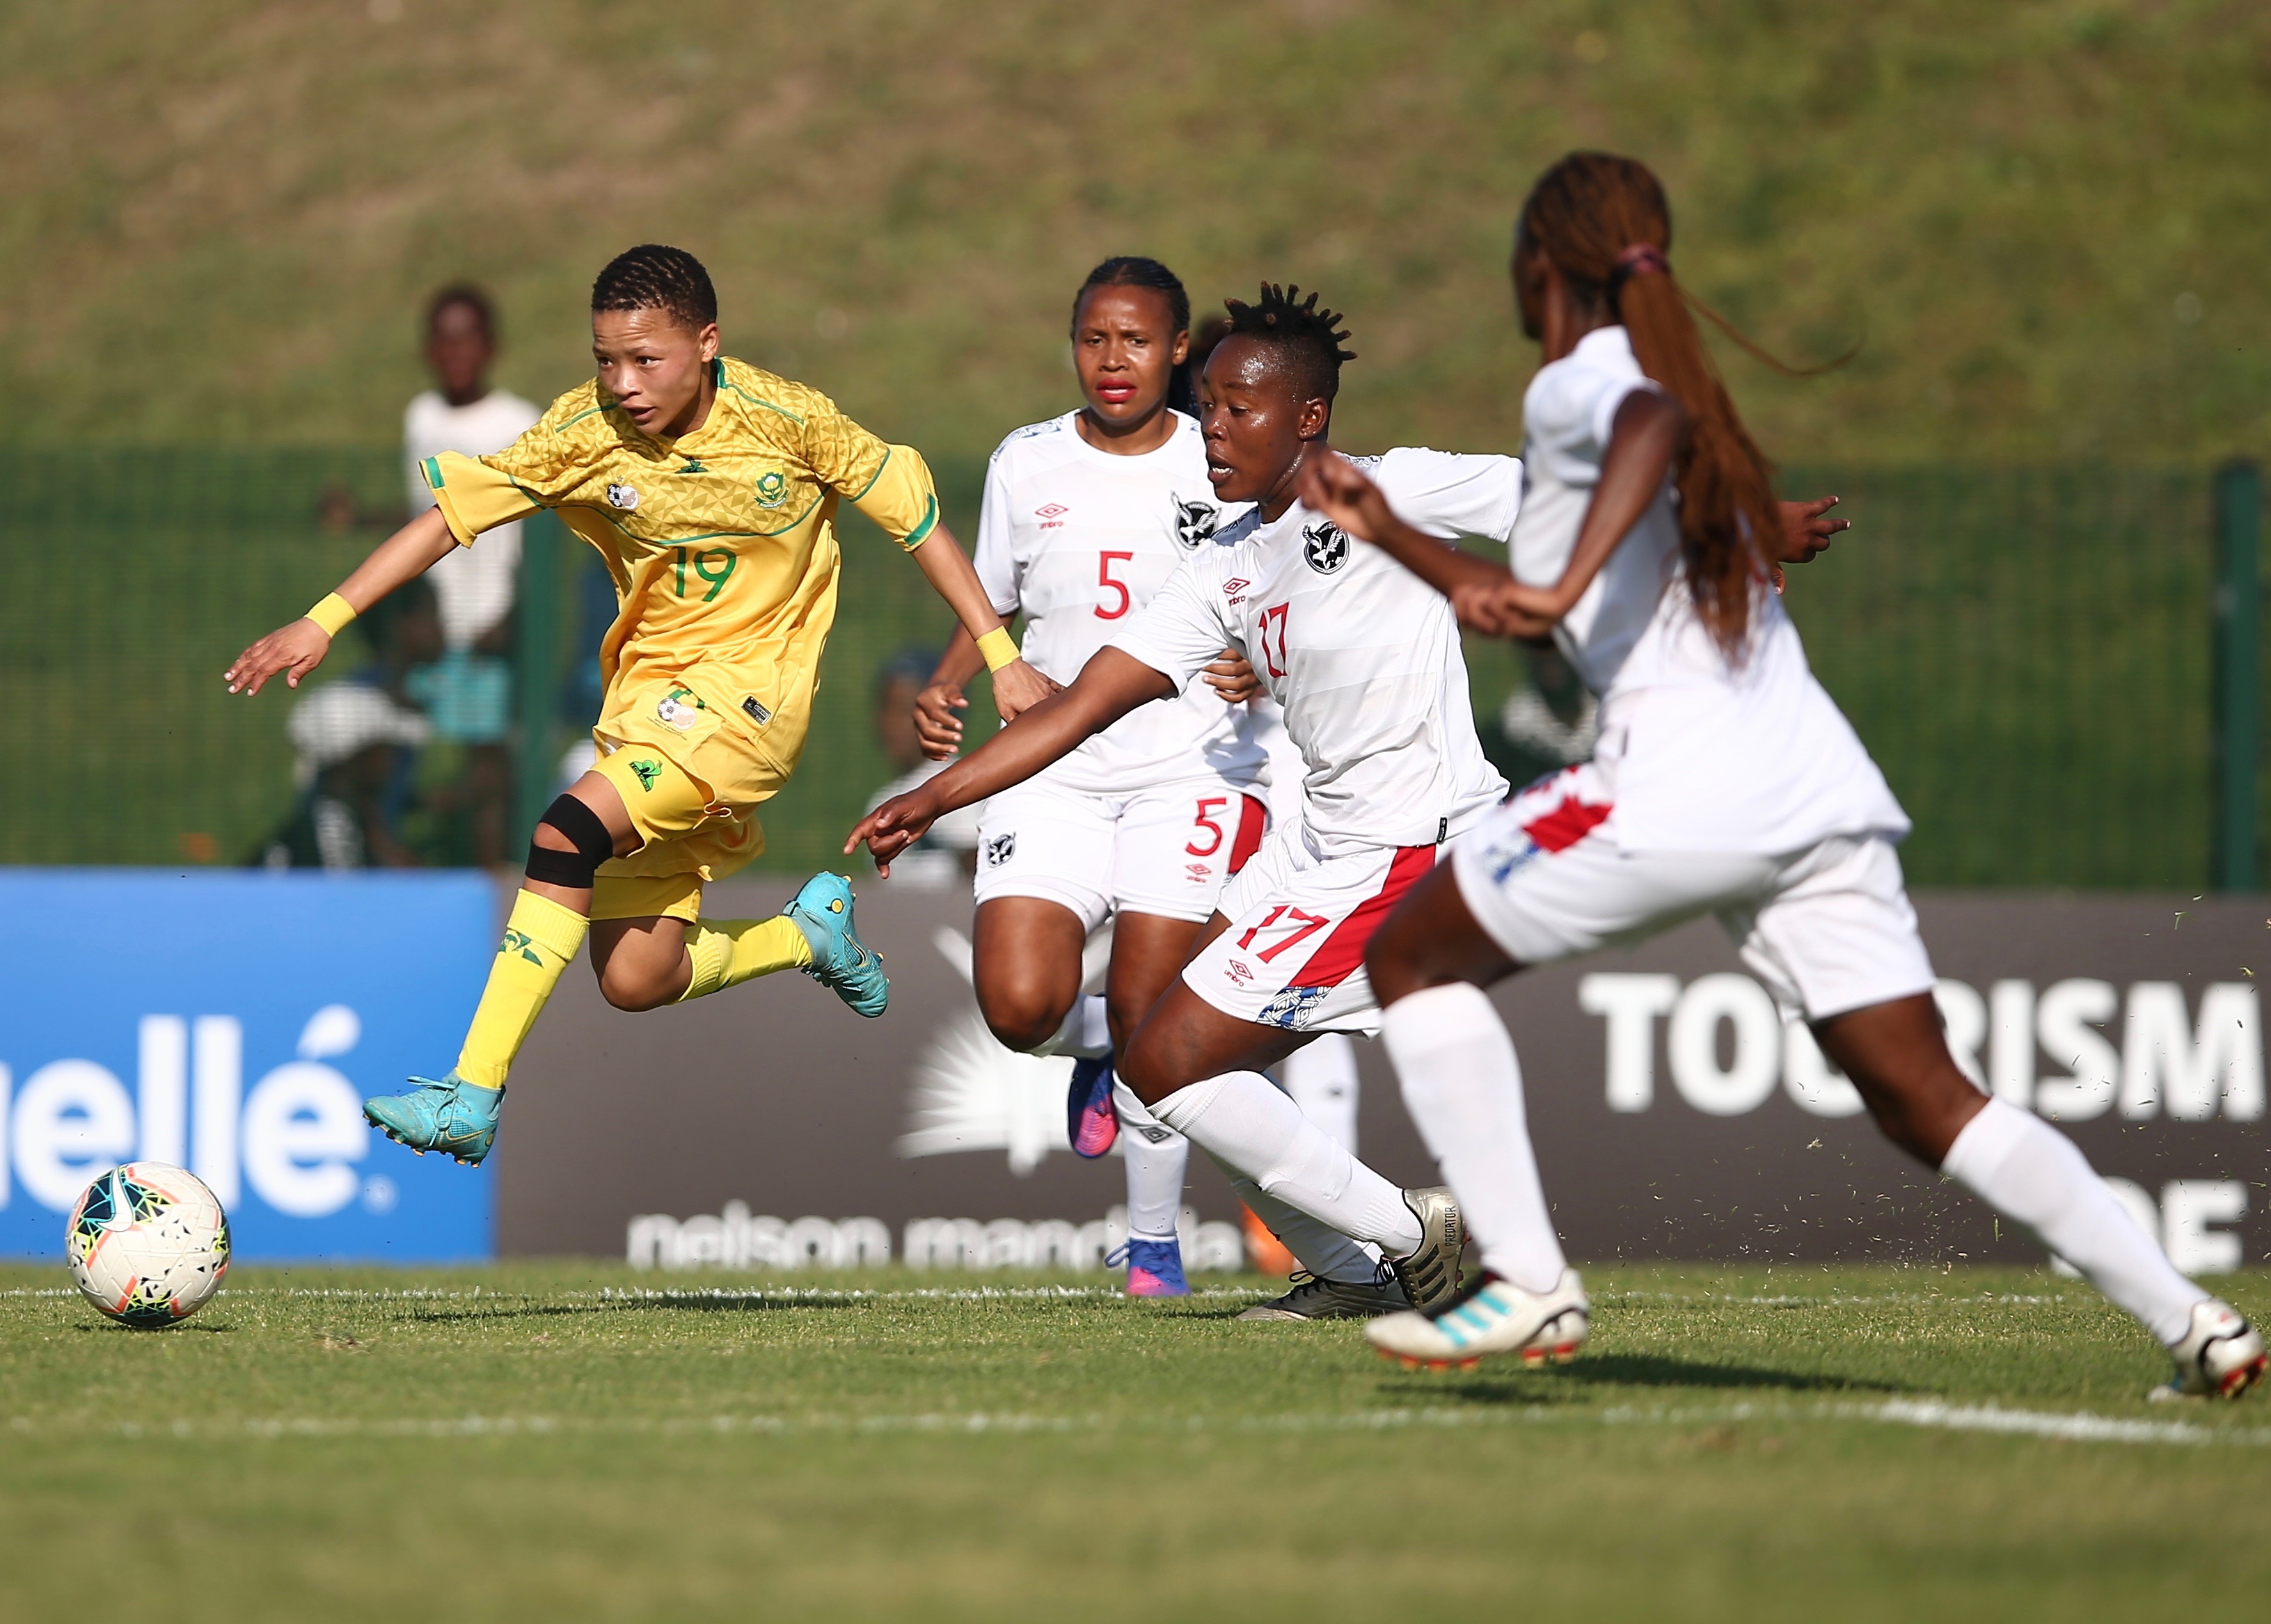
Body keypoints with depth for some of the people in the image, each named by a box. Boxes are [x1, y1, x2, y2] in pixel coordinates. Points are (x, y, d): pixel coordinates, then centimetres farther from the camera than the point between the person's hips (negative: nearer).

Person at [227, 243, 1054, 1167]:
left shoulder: (784, 421, -14)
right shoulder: (585, 433, -9)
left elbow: (914, 517, -2)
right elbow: (450, 517, -6)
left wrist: (1002, 657, -2)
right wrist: (323, 623, -15)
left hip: (751, 685, -5)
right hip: (647, 688, 5)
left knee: (572, 833, -28)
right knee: (634, 980, -1)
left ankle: (474, 1095, -26)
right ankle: (809, 935, 29)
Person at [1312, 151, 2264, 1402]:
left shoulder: (1576, 383, 1)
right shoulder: (1662, 381, 27)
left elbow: (1655, 421, -27)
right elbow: (1545, 623, 35)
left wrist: (1558, 584, -37)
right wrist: (1385, 528, 37)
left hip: (1681, 787, -8)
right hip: (1819, 786, 8)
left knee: (1411, 958, 8)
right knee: (1926, 1101, 7)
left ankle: (1526, 1282, -3)